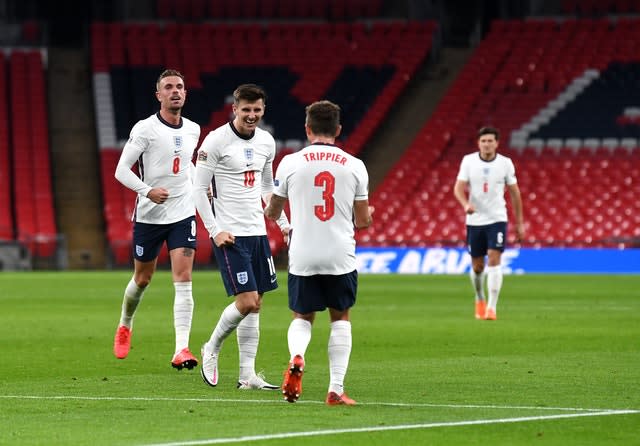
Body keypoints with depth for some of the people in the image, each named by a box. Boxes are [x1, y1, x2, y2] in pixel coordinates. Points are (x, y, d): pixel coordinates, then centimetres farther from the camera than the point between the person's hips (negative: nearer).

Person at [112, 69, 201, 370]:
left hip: (183, 213, 3)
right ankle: (125, 327, 41)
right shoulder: (145, 129, -9)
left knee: (183, 281, -12)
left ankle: (181, 350, -18)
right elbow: (121, 170, -11)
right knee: (142, 279, 12)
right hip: (149, 216, -3)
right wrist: (147, 191, -25)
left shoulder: (193, 130, 7)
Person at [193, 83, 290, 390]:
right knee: (246, 302, -13)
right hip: (229, 235, -7)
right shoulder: (216, 141, -10)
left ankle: (247, 375, 9)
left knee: (255, 305, 5)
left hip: (258, 231, 7)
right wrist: (214, 230, -14)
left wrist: (284, 224, 16)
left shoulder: (266, 141, 10)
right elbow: (199, 189, -9)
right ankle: (211, 349, 11)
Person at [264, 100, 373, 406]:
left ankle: (296, 357, -16)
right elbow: (363, 221, 6)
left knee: (302, 317, 16)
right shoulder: (354, 166, 0)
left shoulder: (290, 163, -1)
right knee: (340, 318, 15)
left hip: (303, 256, 0)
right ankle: (336, 389, 6)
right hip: (341, 256, 0)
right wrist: (368, 214, 31)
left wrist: (267, 212, 37)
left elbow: (273, 212, 12)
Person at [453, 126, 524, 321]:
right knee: (477, 266, 8)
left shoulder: (505, 163, -3)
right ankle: (480, 300, 34)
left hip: (497, 219, -1)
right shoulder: (468, 161, -3)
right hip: (474, 220, 1)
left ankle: (491, 307, -15)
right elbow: (459, 188, -6)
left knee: (494, 260, -16)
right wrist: (466, 204, -28)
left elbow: (515, 193, 6)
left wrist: (519, 222, 7)